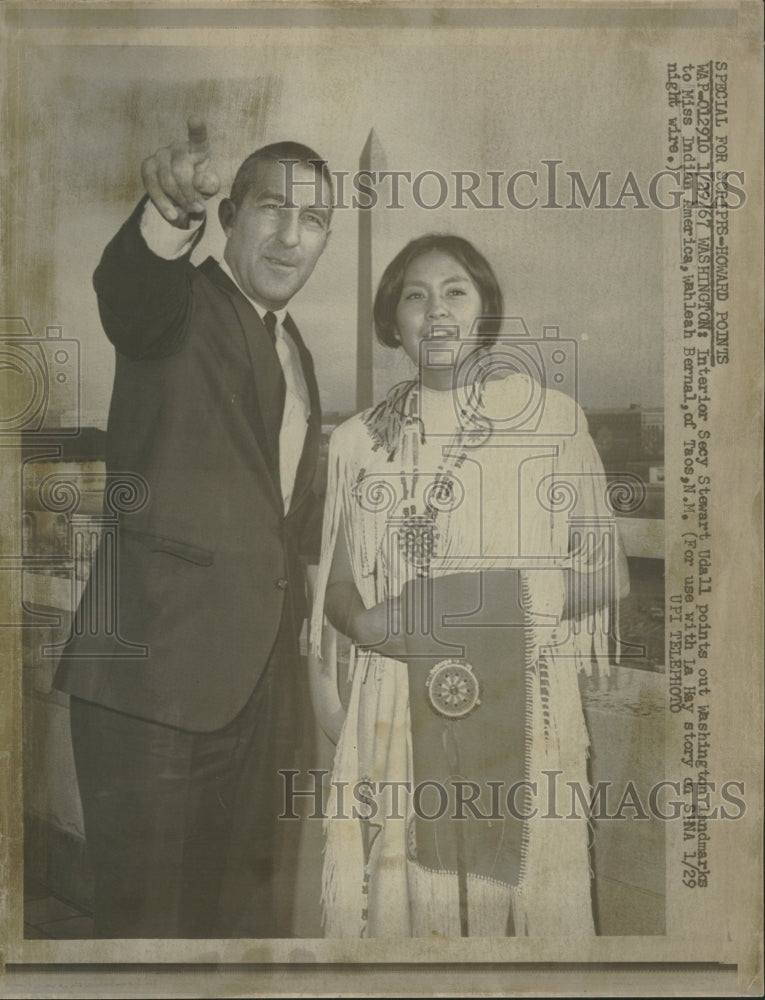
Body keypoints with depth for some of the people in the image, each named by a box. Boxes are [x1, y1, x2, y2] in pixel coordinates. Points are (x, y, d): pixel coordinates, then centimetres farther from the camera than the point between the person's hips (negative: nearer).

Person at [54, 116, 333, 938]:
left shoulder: (292, 346, 19)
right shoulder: (179, 306, -5)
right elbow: (126, 288, -31)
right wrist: (171, 209, -51)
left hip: (257, 684, 8)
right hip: (160, 676, -7)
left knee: (245, 910, 17)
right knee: (147, 910, 1)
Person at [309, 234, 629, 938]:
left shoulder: (553, 419, 3)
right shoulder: (359, 439, 10)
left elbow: (609, 572, 4)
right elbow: (337, 586, 14)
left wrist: (520, 601, -13)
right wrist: (374, 622, -8)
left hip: (523, 709, -1)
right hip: (396, 714, 2)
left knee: (527, 891, 0)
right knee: (403, 893, 3)